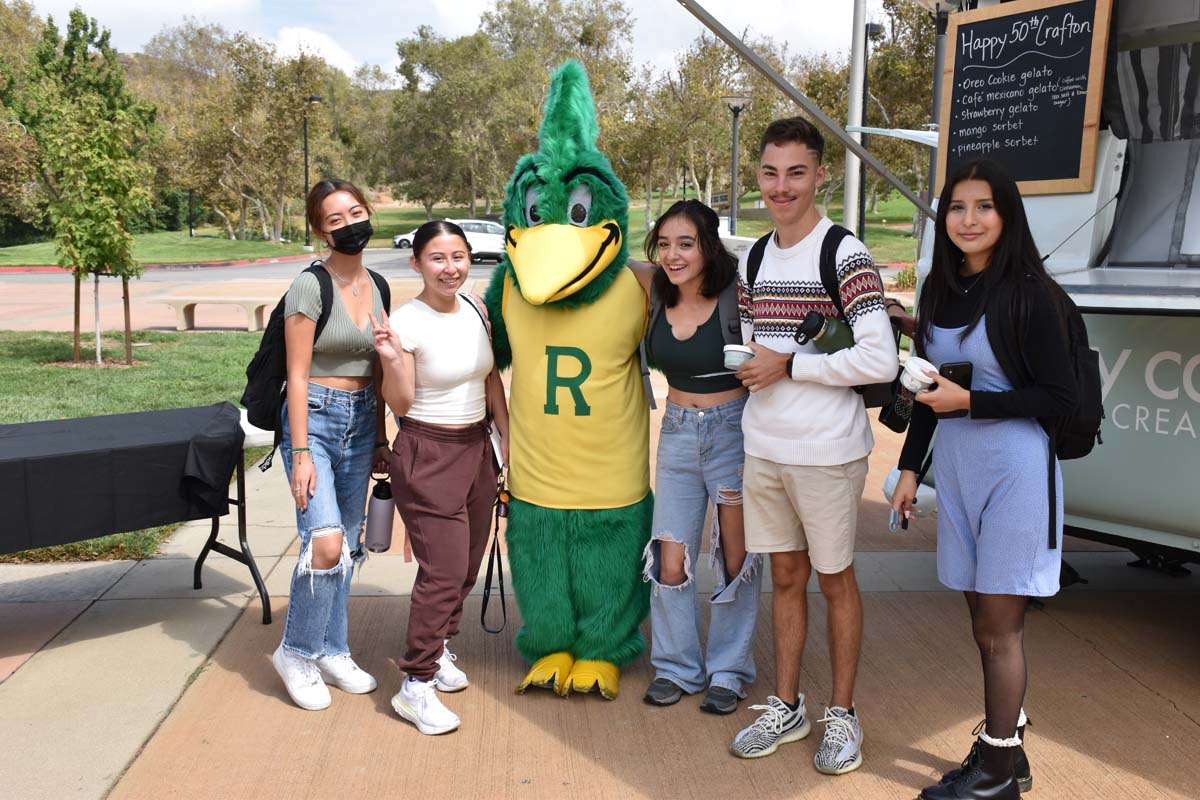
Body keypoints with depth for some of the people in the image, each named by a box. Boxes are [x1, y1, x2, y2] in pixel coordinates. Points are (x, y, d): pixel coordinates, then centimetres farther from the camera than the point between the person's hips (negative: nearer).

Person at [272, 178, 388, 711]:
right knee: (325, 543, -18)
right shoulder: (310, 286, -11)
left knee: (347, 546, 11)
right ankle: (297, 652, 4)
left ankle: (331, 652, 26)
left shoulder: (376, 287, 8)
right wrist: (301, 453, -16)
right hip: (315, 418, -6)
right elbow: (297, 376, -12)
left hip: (361, 422, 6)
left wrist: (380, 440, 14)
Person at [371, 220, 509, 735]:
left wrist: (507, 436, 11)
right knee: (443, 570, -8)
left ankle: (439, 649, 35)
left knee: (468, 563, 14)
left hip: (477, 447, 7)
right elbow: (401, 405, -13)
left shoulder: (475, 308, 3)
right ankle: (415, 685, 5)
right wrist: (392, 360, -29)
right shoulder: (407, 322, -15)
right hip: (427, 453, -7)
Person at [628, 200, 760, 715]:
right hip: (678, 433, 4)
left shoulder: (736, 296, -15)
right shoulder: (657, 289, -1)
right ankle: (678, 667, 25)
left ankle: (727, 671, 25)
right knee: (670, 560, 5)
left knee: (736, 560, 7)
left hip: (733, 431, -4)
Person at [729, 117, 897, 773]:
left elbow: (881, 361, -22)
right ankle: (786, 706, 29)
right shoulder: (753, 260, 9)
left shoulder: (845, 255, -13)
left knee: (834, 579, 8)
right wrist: (755, 369, 2)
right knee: (785, 576, 15)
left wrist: (788, 363, -16)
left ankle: (842, 715, 24)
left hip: (826, 451, -6)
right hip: (763, 446, 6)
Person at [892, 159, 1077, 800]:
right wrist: (910, 468, 13)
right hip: (954, 466, 6)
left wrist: (968, 401, -17)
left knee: (998, 626, 3)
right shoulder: (939, 292, 7)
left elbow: (1059, 398, -11)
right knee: (985, 623, 13)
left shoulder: (1028, 294, -11)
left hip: (1014, 469, -6)